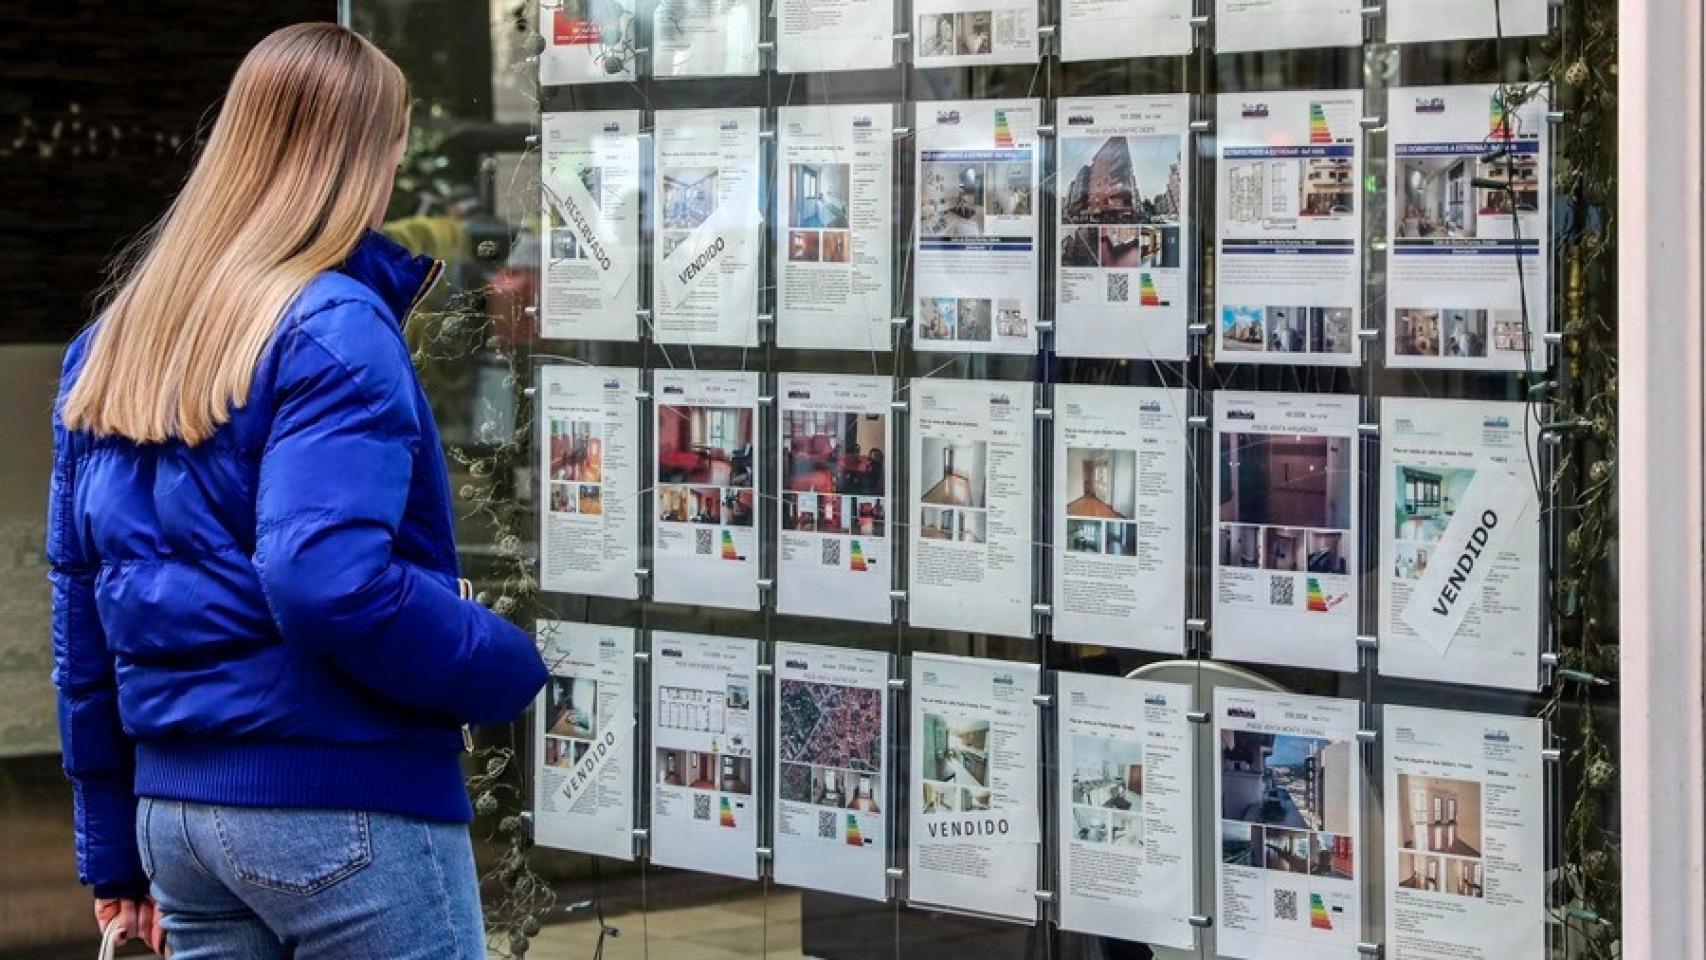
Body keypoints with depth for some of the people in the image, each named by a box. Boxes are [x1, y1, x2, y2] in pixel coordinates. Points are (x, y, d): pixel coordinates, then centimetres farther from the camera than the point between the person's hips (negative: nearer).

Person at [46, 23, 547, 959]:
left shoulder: (111, 344, 11)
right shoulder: (333, 330, -13)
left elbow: (81, 605, 14)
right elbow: (331, 584, -25)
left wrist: (114, 849, 19)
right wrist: (507, 666, -9)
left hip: (175, 806, 7)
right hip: (340, 802, -7)